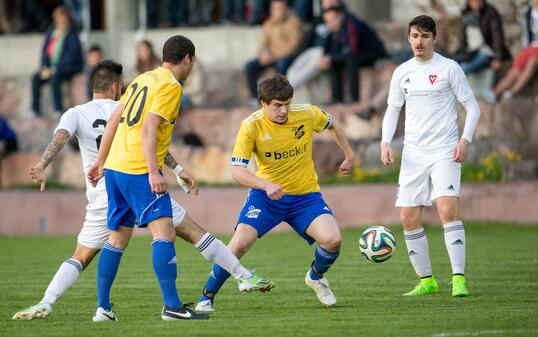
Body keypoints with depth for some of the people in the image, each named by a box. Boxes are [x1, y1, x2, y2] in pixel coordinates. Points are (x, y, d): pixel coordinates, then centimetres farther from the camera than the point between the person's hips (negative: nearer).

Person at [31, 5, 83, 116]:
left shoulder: (72, 35, -9)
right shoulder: (51, 32, 8)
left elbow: (71, 57, -15)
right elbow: (45, 51, 11)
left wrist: (54, 70, -20)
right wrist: (44, 67, -5)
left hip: (69, 68, -5)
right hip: (51, 67, 5)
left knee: (55, 77, -36)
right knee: (36, 78, -21)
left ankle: (59, 110, -32)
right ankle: (35, 109, -16)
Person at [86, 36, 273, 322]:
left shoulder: (143, 79, 18)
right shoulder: (170, 86, -8)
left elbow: (113, 121, 19)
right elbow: (148, 129, -19)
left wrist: (100, 162, 23)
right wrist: (154, 172, -24)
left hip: (114, 168, 9)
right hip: (138, 170, -9)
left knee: (117, 239, 13)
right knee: (164, 233, -12)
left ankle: (103, 308, 14)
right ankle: (171, 306, -20)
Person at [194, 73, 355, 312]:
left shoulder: (307, 114, -12)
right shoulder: (251, 126, -19)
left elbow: (331, 125, 13)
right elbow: (236, 170, -25)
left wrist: (349, 155, 18)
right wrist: (266, 185, -41)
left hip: (305, 195, 2)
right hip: (266, 194, -2)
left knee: (333, 240, -20)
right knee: (239, 243, -21)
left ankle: (316, 277, 15)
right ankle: (207, 297, 0)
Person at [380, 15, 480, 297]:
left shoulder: (448, 68, -3)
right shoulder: (402, 73, 10)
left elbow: (472, 107, 1)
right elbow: (392, 110, 19)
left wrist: (465, 140, -13)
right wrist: (385, 142, 3)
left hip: (444, 152, -5)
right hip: (413, 154, 5)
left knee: (448, 209, -21)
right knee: (408, 218, 1)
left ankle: (459, 279, -21)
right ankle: (426, 280, 15)